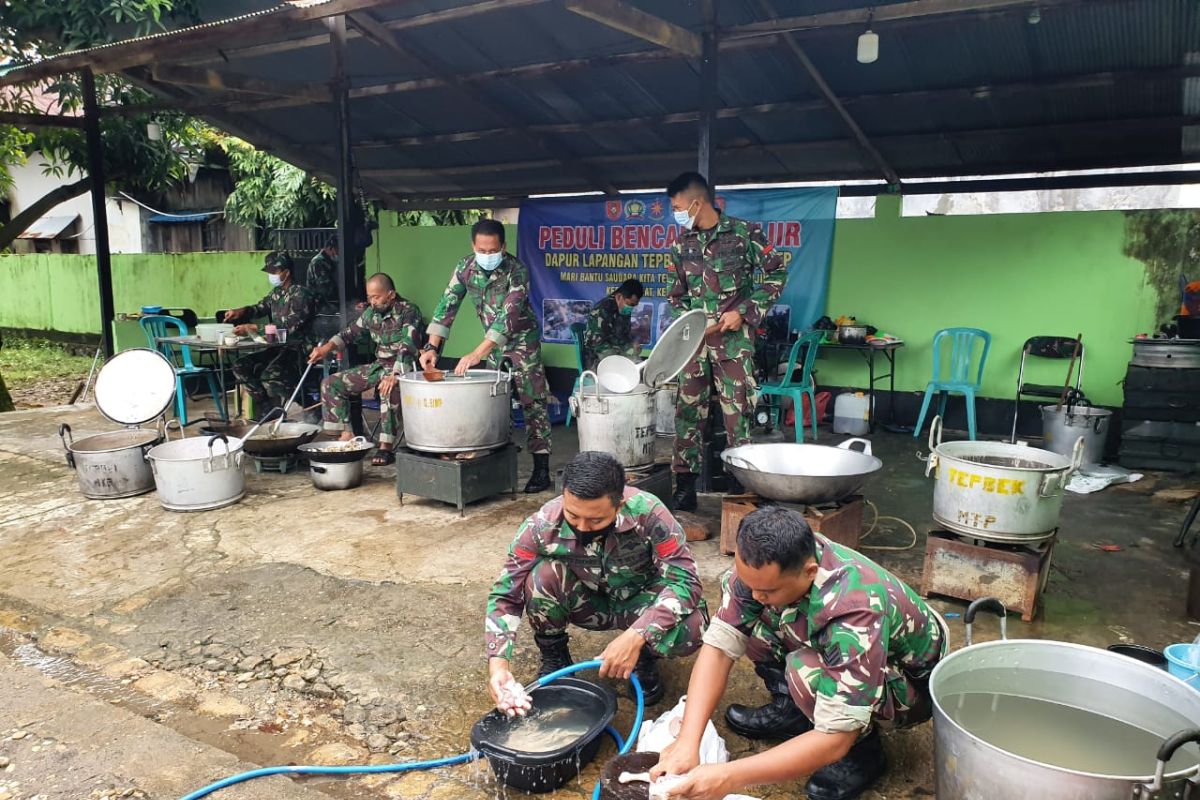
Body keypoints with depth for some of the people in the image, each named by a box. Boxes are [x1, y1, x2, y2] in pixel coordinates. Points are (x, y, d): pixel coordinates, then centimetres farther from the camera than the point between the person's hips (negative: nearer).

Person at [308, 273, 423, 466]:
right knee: (331, 383, 4)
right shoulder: (371, 312, 7)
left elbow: (407, 347, -28)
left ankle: (386, 447, -36)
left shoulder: (408, 311, -15)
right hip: (379, 365, 8)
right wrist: (327, 347, 1)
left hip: (403, 367, -8)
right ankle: (347, 435, 2)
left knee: (390, 388, -42)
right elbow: (350, 333, 19)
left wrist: (395, 375, -42)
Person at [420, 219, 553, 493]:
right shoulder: (466, 267, -10)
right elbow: (447, 305, -10)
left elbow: (508, 316, -36)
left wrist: (478, 353, -44)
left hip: (522, 340, -5)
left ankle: (542, 469, -4)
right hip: (492, 342, 5)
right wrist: (432, 347, -21)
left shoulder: (516, 271, -26)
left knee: (532, 402, -6)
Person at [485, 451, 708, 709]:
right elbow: (505, 594, -20)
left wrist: (636, 636, -44)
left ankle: (645, 659, 4)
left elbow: (685, 580, -31)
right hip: (589, 602, 1)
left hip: (640, 602, -1)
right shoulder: (543, 525, -27)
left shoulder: (647, 513, -32)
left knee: (690, 628, -33)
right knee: (542, 574, -30)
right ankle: (554, 659, 0)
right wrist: (498, 663, -35)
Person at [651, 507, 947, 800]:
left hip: (909, 683, -5)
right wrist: (687, 742, -33)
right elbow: (720, 647, -22)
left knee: (805, 669, -34)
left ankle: (862, 751, -4)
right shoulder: (759, 566, -25)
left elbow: (834, 739, -39)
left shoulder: (856, 613, -41)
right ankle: (792, 710, 8)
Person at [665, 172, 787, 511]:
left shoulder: (744, 233, -5)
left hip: (733, 339, -4)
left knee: (736, 413, 0)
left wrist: (744, 312, -9)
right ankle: (685, 485, 14)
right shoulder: (682, 244, 9)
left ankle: (739, 484, 12)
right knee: (688, 411, 5)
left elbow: (777, 273, -1)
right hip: (694, 340, 4)